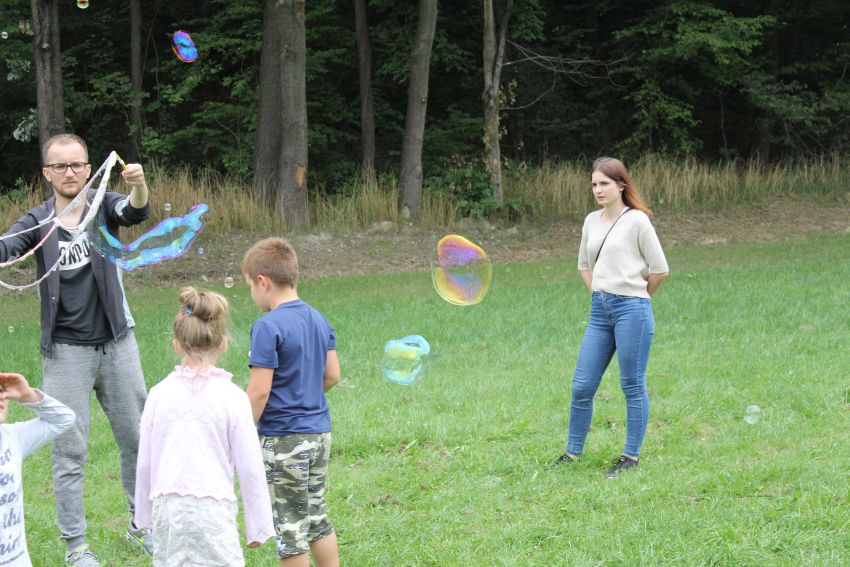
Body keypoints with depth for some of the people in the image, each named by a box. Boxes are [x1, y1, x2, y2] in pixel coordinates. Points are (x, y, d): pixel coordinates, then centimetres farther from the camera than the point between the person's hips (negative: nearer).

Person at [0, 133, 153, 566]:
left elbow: (136, 212, -22)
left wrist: (139, 185, -45)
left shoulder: (103, 206, -1)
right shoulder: (37, 222, -3)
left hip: (117, 344, 2)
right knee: (69, 451, 1)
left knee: (137, 439, 11)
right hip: (66, 352, -1)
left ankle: (141, 526, 29)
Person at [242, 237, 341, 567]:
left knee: (290, 526, 3)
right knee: (316, 516, 18)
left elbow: (259, 391, -19)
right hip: (319, 431, 8)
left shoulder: (268, 327, -18)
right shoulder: (318, 320, 6)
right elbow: (332, 375, 11)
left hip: (283, 440, -8)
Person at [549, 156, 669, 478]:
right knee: (582, 386, 7)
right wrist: (599, 293, 14)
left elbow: (660, 270, -4)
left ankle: (631, 457, 9)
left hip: (631, 310, -6)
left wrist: (634, 294, 7)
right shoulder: (592, 221, 12)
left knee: (632, 387, 1)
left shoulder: (636, 220, -6)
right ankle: (573, 452, 18)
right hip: (599, 310, 6)